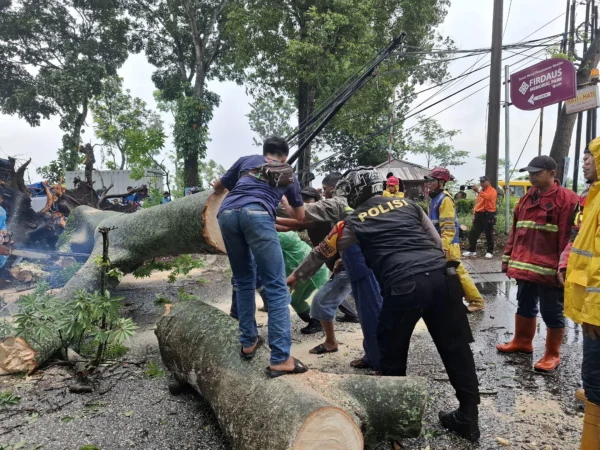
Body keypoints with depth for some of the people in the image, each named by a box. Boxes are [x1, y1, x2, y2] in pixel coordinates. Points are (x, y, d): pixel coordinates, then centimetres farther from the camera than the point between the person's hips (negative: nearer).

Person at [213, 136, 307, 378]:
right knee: (276, 287, -2)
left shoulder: (246, 160, 32)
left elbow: (218, 187, 41)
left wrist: (219, 188, 65)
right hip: (257, 214, -3)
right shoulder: (288, 173, 30)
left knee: (244, 281, 19)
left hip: (226, 213, 4)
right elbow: (300, 216, 39)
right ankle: (281, 359, -6)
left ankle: (248, 342, 24)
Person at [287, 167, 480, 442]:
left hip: (404, 285, -4)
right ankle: (468, 417, 26)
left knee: (392, 354, 15)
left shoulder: (355, 222, 11)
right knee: (455, 347, 15)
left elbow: (321, 254, 22)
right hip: (441, 275, 5)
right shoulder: (408, 204, 19)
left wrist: (295, 276, 37)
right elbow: (437, 242, 19)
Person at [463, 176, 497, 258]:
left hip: (488, 214, -7)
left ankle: (490, 252, 12)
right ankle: (472, 250, 15)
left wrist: (478, 191, -38)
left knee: (489, 234, 1)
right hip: (479, 214, 7)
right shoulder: (481, 191, 19)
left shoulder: (492, 191, -5)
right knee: (473, 233, 5)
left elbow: (488, 197, -28)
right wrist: (474, 213, 13)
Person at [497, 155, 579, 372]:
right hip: (524, 267, 7)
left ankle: (552, 354, 21)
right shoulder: (527, 198, 13)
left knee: (551, 312, 5)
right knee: (525, 306, 19)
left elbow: (570, 236, -15)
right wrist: (508, 258, 13)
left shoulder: (567, 199, -10)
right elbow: (515, 231, 15)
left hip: (549, 270, -7)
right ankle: (522, 341, 36)